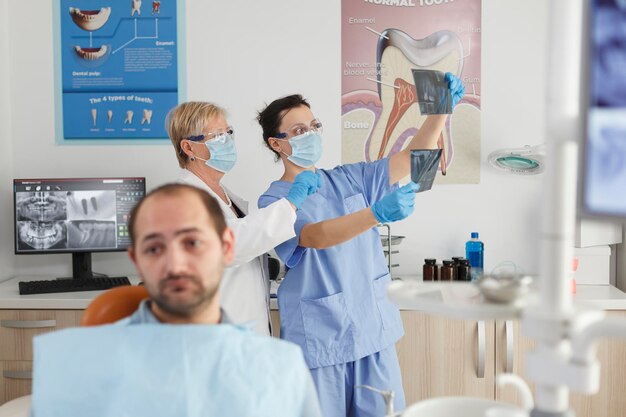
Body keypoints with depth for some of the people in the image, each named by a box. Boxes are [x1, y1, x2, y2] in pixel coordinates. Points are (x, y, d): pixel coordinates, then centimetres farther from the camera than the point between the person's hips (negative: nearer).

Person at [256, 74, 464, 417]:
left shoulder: (348, 179, 8)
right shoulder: (273, 202, -7)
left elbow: (412, 158, 2)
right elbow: (317, 236, -26)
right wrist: (378, 213, -41)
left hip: (374, 332, 4)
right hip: (319, 341, -4)